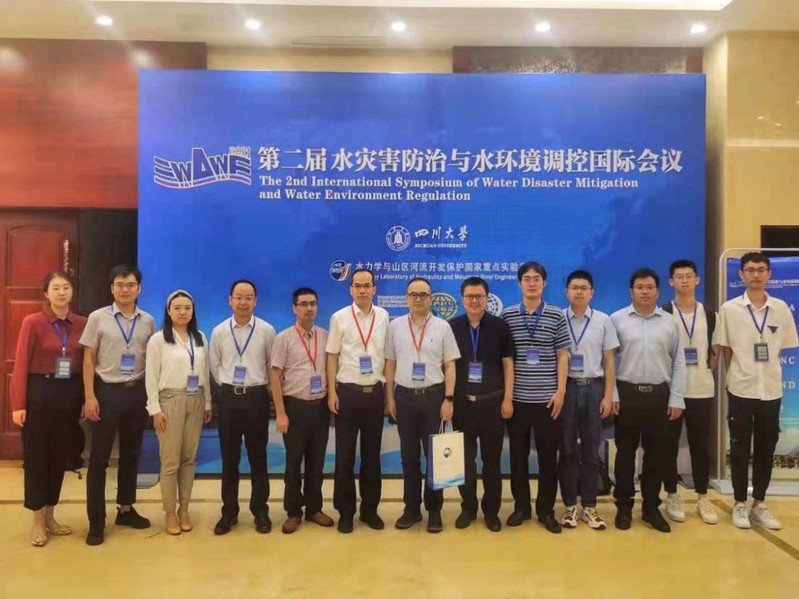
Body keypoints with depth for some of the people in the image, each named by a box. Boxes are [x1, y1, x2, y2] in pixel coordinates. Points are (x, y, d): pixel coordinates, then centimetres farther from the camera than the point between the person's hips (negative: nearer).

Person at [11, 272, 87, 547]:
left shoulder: (82, 323, 3)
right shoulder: (32, 322, -7)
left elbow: (87, 363, 5)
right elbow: (21, 365, -9)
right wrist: (18, 404, -12)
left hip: (70, 394, 4)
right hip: (40, 394, -3)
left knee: (61, 455, 12)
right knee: (36, 456, 6)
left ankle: (50, 516, 27)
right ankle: (38, 521, 19)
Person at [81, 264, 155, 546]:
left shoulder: (148, 321, 4)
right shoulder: (97, 318, -3)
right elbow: (89, 359, -2)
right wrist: (90, 396, -8)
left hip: (137, 392, 3)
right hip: (107, 391, -3)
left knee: (131, 454, 13)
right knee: (99, 457, 3)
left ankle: (126, 509, 29)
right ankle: (96, 521, 14)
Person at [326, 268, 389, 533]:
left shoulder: (383, 317, 4)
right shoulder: (339, 318, -3)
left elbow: (387, 356, 7)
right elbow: (332, 357, -1)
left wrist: (389, 392, 5)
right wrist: (331, 392, -7)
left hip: (375, 392, 2)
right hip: (347, 392, -2)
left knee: (372, 454, 11)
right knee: (345, 455, 7)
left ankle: (370, 509, 25)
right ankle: (345, 511, 20)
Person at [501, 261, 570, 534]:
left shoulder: (557, 316, 1)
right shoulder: (507, 315, 2)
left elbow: (562, 356, 2)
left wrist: (560, 391, -5)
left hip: (547, 398, 0)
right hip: (517, 397, 1)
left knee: (548, 455, 7)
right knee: (518, 454, 9)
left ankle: (546, 509, 20)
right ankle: (521, 506, 22)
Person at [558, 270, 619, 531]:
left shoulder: (603, 321, 3)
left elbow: (609, 361, 6)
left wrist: (608, 396, 0)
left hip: (593, 388, 1)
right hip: (566, 387, -1)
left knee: (591, 450, 8)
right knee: (567, 449, 6)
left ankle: (589, 507, 19)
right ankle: (570, 506, 18)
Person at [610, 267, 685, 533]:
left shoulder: (669, 322, 6)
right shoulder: (617, 319, 0)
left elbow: (678, 362, 6)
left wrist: (676, 398, 1)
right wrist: (611, 394, -6)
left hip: (659, 394, 2)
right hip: (627, 393, -2)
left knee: (657, 453, 8)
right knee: (625, 452, 6)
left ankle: (651, 507, 22)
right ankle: (624, 506, 18)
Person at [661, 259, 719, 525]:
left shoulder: (709, 315, 7)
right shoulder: (662, 314, -4)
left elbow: (715, 350, 14)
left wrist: (707, 371, 3)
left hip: (702, 390, 3)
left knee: (701, 445, 8)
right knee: (670, 445, 4)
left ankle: (703, 497, 20)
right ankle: (672, 496, 16)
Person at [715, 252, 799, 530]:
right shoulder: (729, 309, -5)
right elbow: (725, 349, 2)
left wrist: (767, 372, 4)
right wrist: (736, 375, 0)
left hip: (771, 390, 2)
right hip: (740, 390, -2)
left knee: (766, 450, 11)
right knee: (740, 450, 6)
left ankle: (759, 504, 24)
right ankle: (740, 504, 18)